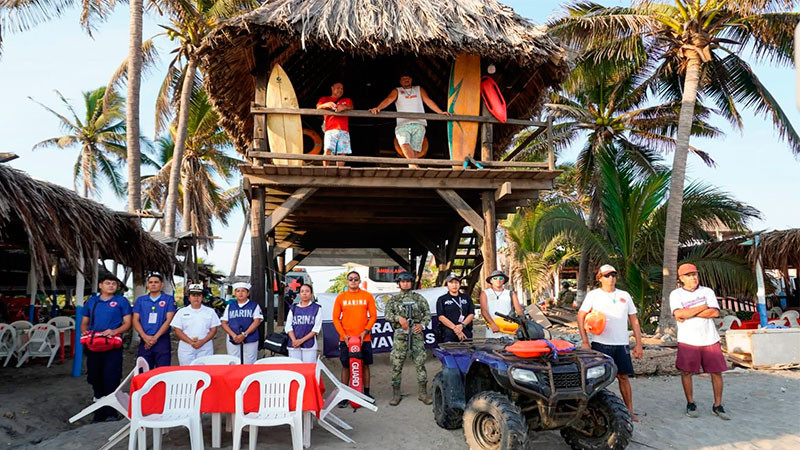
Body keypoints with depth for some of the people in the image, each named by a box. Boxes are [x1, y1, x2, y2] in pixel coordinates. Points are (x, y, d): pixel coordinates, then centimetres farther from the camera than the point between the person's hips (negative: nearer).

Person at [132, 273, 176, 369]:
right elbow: (135, 320, 7)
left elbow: (169, 320, -3)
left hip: (162, 340, -3)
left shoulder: (169, 299, 4)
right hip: (144, 342, 3)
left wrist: (155, 337, -12)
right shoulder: (140, 300, 13)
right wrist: (145, 337, -9)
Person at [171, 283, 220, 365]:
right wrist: (191, 342, -12)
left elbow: (213, 329, 4)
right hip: (186, 351, 0)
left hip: (205, 350, 0)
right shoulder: (181, 312, 7)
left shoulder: (210, 311, 8)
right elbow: (177, 331, 2)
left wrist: (202, 341, -12)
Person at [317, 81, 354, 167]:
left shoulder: (347, 100, 28)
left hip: (343, 131, 2)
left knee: (342, 153, -9)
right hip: (330, 130, -1)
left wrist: (343, 107, -18)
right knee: (328, 150, -19)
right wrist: (327, 105, -19)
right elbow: (318, 108, 4)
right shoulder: (324, 99, 24)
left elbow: (351, 107, 6)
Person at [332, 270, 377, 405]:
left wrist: (365, 331, -10)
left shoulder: (367, 296, 2)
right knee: (346, 366, 3)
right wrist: (343, 334, -7)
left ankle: (367, 393, 19)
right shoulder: (340, 297, 3)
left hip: (364, 338, 0)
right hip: (345, 339, 0)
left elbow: (373, 316, 2)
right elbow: (336, 318, 3)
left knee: (365, 365, 7)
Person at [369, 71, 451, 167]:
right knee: (404, 143, -30)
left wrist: (441, 112, 3)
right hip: (403, 124, -1)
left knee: (415, 151, -12)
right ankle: (414, 165, -40)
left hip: (419, 124, 2)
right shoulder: (397, 91, 22)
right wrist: (378, 108, -17)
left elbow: (428, 101, 16)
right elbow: (388, 100, 4)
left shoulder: (419, 90, 26)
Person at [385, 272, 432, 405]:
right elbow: (387, 314, 1)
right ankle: (396, 394, 9)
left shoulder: (419, 298, 12)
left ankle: (422, 393, 10)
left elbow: (427, 313, 9)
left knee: (420, 363, 0)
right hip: (400, 334, 0)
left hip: (416, 333, 0)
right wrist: (399, 318, -16)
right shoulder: (393, 299, 11)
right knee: (397, 364, -1)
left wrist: (422, 324, -9)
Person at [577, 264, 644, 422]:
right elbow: (580, 316, -1)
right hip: (600, 344, -2)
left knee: (623, 377, 6)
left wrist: (639, 344, 7)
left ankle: (630, 412, 16)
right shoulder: (593, 295, 1)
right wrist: (585, 341, -7)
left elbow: (634, 321, 14)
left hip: (621, 344, 3)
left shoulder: (624, 295, 11)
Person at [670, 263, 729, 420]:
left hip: (710, 339, 2)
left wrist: (688, 313, -10)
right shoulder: (676, 294, 1)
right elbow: (678, 314, -16)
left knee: (717, 372, 4)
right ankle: (690, 404, 17)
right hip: (688, 341, -2)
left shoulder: (707, 291, 7)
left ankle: (717, 406, 19)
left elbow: (715, 312, -8)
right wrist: (703, 308, -8)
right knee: (686, 372, 1)